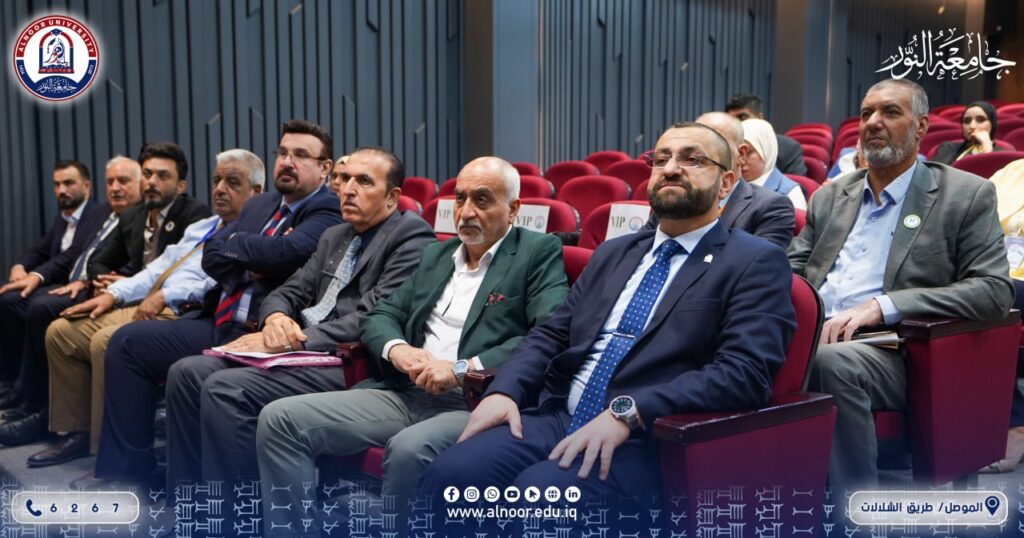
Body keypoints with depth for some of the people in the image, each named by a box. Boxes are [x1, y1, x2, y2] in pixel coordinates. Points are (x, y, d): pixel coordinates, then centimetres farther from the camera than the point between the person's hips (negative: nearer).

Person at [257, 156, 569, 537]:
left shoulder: (539, 252, 1)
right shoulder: (436, 254, 21)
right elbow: (381, 316, 18)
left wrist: (464, 368, -20)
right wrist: (396, 349, -6)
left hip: (475, 404, -6)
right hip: (405, 394, 7)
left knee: (409, 448, -38)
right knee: (280, 419, -8)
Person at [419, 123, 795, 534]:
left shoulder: (756, 262, 1)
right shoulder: (614, 253, 21)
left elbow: (744, 373, -13)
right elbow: (550, 335, 17)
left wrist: (627, 413, -22)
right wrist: (504, 390, -3)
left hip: (646, 439, -5)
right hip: (557, 417, 5)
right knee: (448, 476, -20)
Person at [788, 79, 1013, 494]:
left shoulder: (966, 196, 7)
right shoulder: (830, 196, 21)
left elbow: (995, 291, -4)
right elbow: (792, 273, 18)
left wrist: (882, 306, -15)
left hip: (891, 353, -4)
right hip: (811, 339, 4)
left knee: (834, 360, -37)